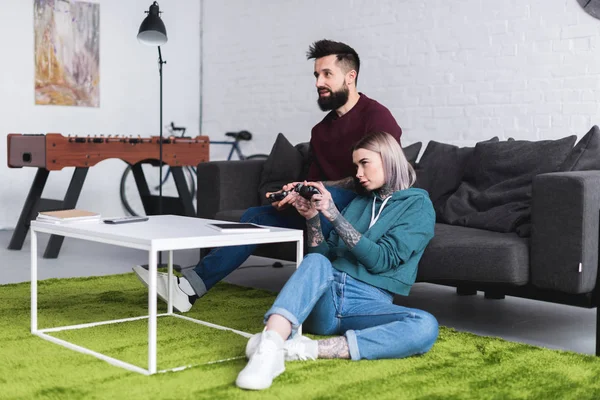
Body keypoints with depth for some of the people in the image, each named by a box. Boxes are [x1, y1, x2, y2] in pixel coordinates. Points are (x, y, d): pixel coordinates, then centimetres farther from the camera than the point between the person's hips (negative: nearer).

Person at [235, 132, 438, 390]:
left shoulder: (418, 205, 5)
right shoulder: (359, 202, 22)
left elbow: (380, 260, -9)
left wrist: (333, 215, -13)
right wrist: (312, 217, 3)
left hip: (370, 305, -3)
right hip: (327, 297, 3)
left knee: (425, 326, -34)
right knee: (316, 262, -31)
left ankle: (308, 349, -43)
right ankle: (268, 350, -54)